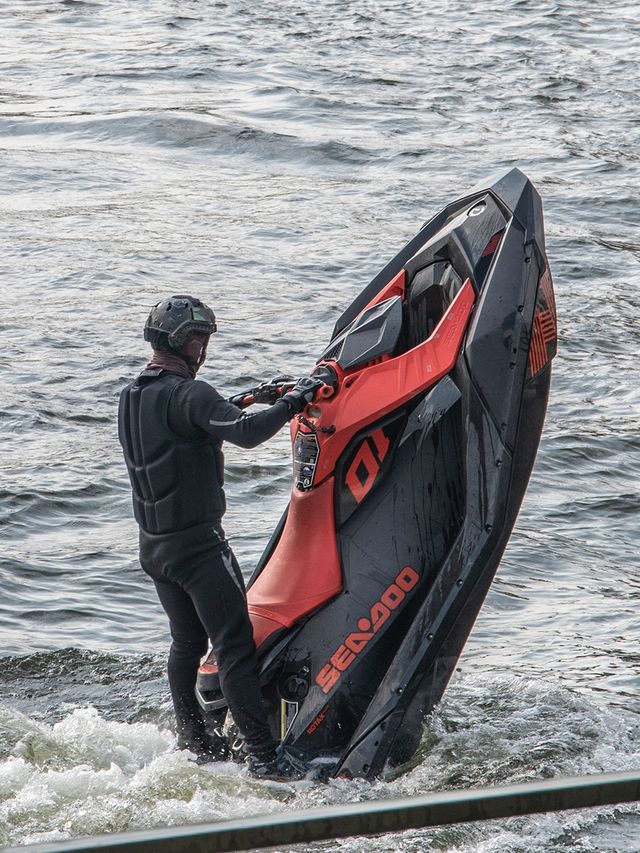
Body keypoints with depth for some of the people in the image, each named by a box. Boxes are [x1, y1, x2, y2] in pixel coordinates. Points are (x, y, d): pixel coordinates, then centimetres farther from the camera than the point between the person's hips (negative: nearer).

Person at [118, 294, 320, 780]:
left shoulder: (132, 398, 10)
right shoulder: (187, 396, -18)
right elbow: (246, 434, -29)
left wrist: (234, 406, 18)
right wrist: (293, 402, -18)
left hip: (153, 544, 9)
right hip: (198, 543, -9)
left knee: (187, 641, 20)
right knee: (235, 646, -9)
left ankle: (193, 740, 28)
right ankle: (265, 757, -11)